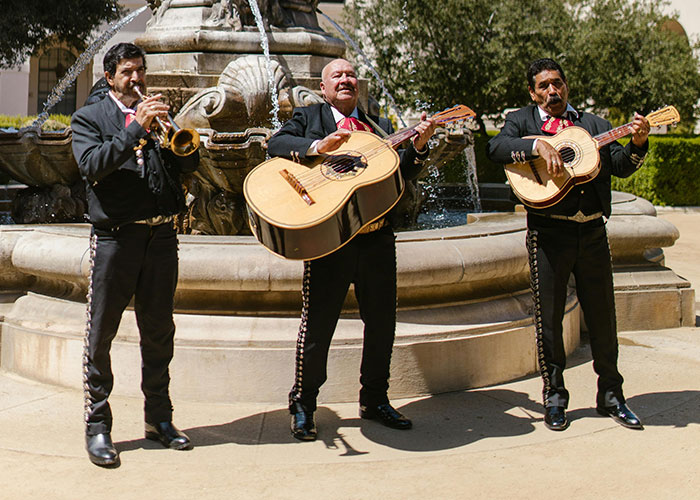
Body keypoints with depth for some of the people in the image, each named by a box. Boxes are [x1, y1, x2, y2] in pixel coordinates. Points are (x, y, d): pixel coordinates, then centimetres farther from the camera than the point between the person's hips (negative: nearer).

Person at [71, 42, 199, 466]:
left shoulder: (158, 115, 17)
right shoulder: (89, 118, 5)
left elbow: (190, 164, 8)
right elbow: (92, 165, -13)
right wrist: (136, 128, -19)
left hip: (161, 235, 4)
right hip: (116, 236, -4)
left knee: (159, 332, 11)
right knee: (101, 335, -1)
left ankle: (159, 418, 22)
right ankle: (97, 426, 7)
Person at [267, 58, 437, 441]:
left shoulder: (379, 126, 19)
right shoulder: (308, 118, 10)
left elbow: (402, 174, 12)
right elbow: (276, 144, -8)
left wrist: (418, 146, -6)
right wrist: (317, 146, -23)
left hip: (377, 239, 4)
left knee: (382, 323, 9)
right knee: (317, 324, -3)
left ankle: (374, 399, 25)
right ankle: (303, 403, 12)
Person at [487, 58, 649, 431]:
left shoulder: (591, 123, 16)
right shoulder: (521, 121, 9)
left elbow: (621, 166, 6)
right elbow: (496, 147, -11)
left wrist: (637, 143, -12)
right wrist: (538, 146, -24)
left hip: (593, 231, 3)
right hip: (548, 231, -2)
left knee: (602, 316, 8)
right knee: (548, 319, 3)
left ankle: (610, 395, 21)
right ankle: (554, 397, 17)